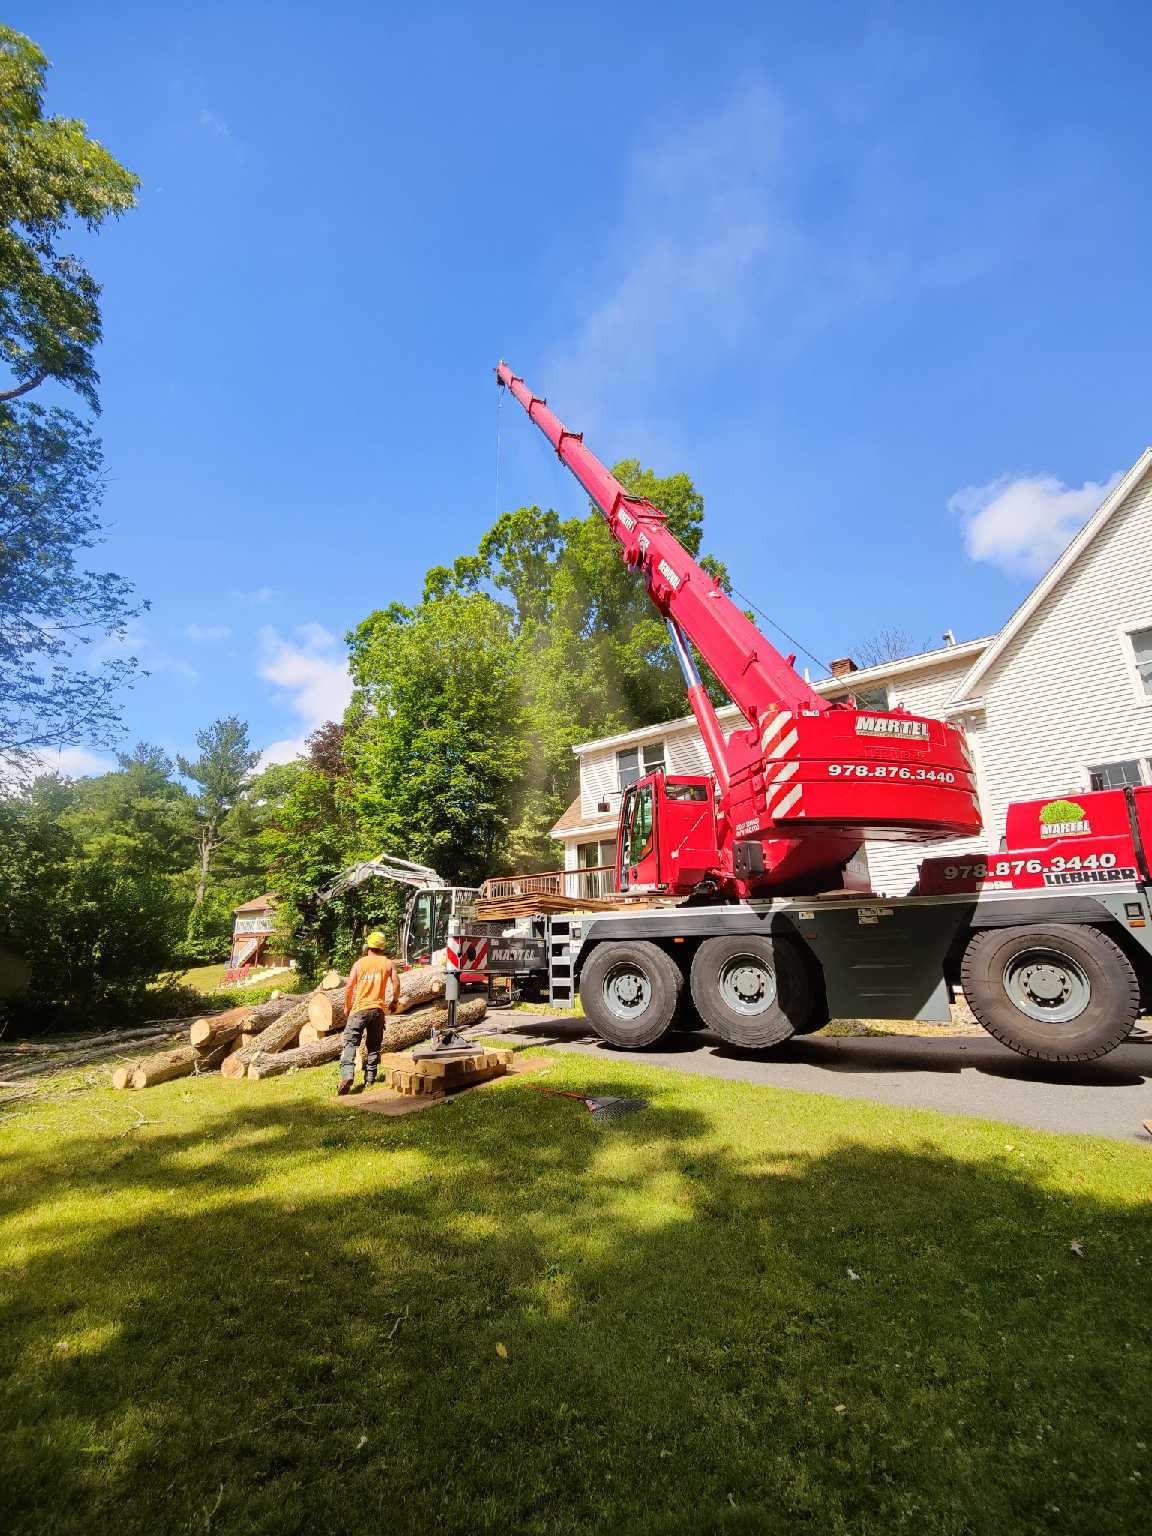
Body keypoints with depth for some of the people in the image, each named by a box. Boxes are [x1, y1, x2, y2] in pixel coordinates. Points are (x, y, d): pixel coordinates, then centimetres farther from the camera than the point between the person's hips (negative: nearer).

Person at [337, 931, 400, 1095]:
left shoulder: (359, 963, 1)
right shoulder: (387, 963, 4)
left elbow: (349, 987, -4)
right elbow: (396, 983, -7)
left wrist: (346, 1008, 8)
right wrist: (395, 1001, 8)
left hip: (359, 1009, -2)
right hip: (378, 1009, 2)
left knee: (350, 1043, -1)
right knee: (374, 1046, 12)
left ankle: (347, 1075, -19)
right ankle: (370, 1079, 12)